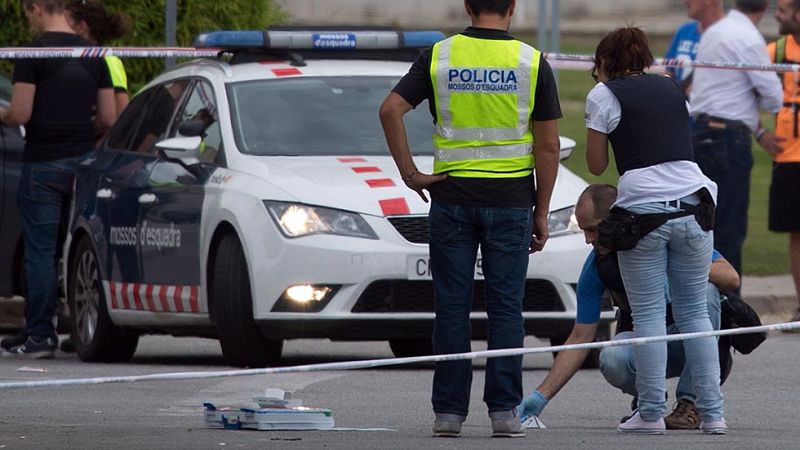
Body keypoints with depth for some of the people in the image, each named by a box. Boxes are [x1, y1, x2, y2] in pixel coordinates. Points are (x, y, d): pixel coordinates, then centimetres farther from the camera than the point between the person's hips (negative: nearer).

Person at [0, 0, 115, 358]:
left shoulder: (34, 54, -11)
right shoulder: (93, 55, 7)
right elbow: (108, 119, 8)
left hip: (43, 164, -6)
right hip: (82, 161, 6)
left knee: (40, 251, -2)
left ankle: (40, 335, -3)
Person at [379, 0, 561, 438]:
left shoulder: (438, 57, 0)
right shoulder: (531, 62, -2)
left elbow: (390, 110, -9)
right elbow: (548, 146, -2)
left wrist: (410, 172, -2)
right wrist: (541, 212, 5)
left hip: (451, 198, 1)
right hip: (511, 199, -1)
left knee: (452, 307, 5)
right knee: (505, 307, 4)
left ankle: (449, 411, 4)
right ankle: (504, 410, 0)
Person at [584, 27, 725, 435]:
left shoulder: (604, 95, 4)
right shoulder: (671, 88, 19)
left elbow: (597, 165, 7)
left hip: (643, 211, -4)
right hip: (692, 203, 4)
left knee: (648, 315, 1)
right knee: (694, 311, 9)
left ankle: (651, 413, 0)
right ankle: (712, 412, 6)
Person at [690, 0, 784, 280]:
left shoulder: (714, 32, 14)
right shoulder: (748, 39, -14)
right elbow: (774, 98, -11)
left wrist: (758, 132, 15)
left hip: (703, 130, 9)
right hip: (729, 138, -9)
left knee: (709, 222, 14)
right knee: (730, 227, -5)